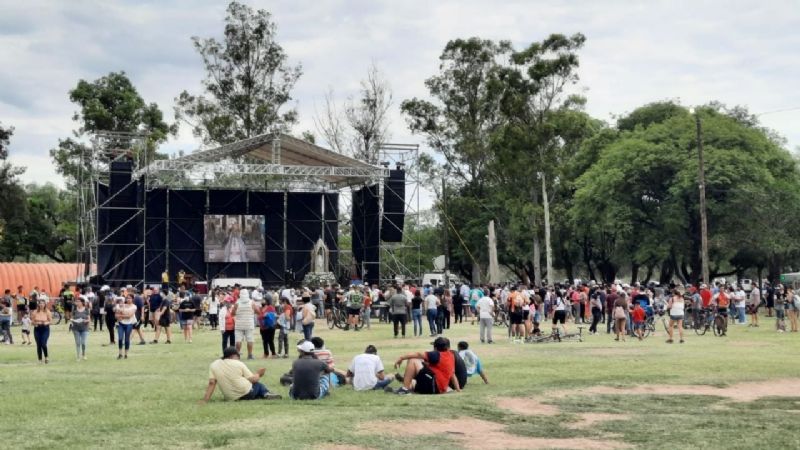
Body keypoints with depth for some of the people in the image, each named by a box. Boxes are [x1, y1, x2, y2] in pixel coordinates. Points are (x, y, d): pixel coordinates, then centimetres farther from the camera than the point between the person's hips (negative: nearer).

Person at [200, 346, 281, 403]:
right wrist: (258, 374, 18)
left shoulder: (213, 365, 1)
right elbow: (253, 379, -3)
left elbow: (211, 383, -8)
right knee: (258, 384, 28)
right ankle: (266, 394, 13)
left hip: (230, 398, 3)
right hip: (247, 394, -3)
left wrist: (205, 400, -9)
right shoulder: (238, 364, -5)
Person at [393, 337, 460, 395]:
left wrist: (401, 358, -11)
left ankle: (405, 389, -15)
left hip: (433, 386, -9)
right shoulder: (450, 356, 13)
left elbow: (419, 355, -13)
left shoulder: (437, 355, -8)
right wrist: (458, 389, 21)